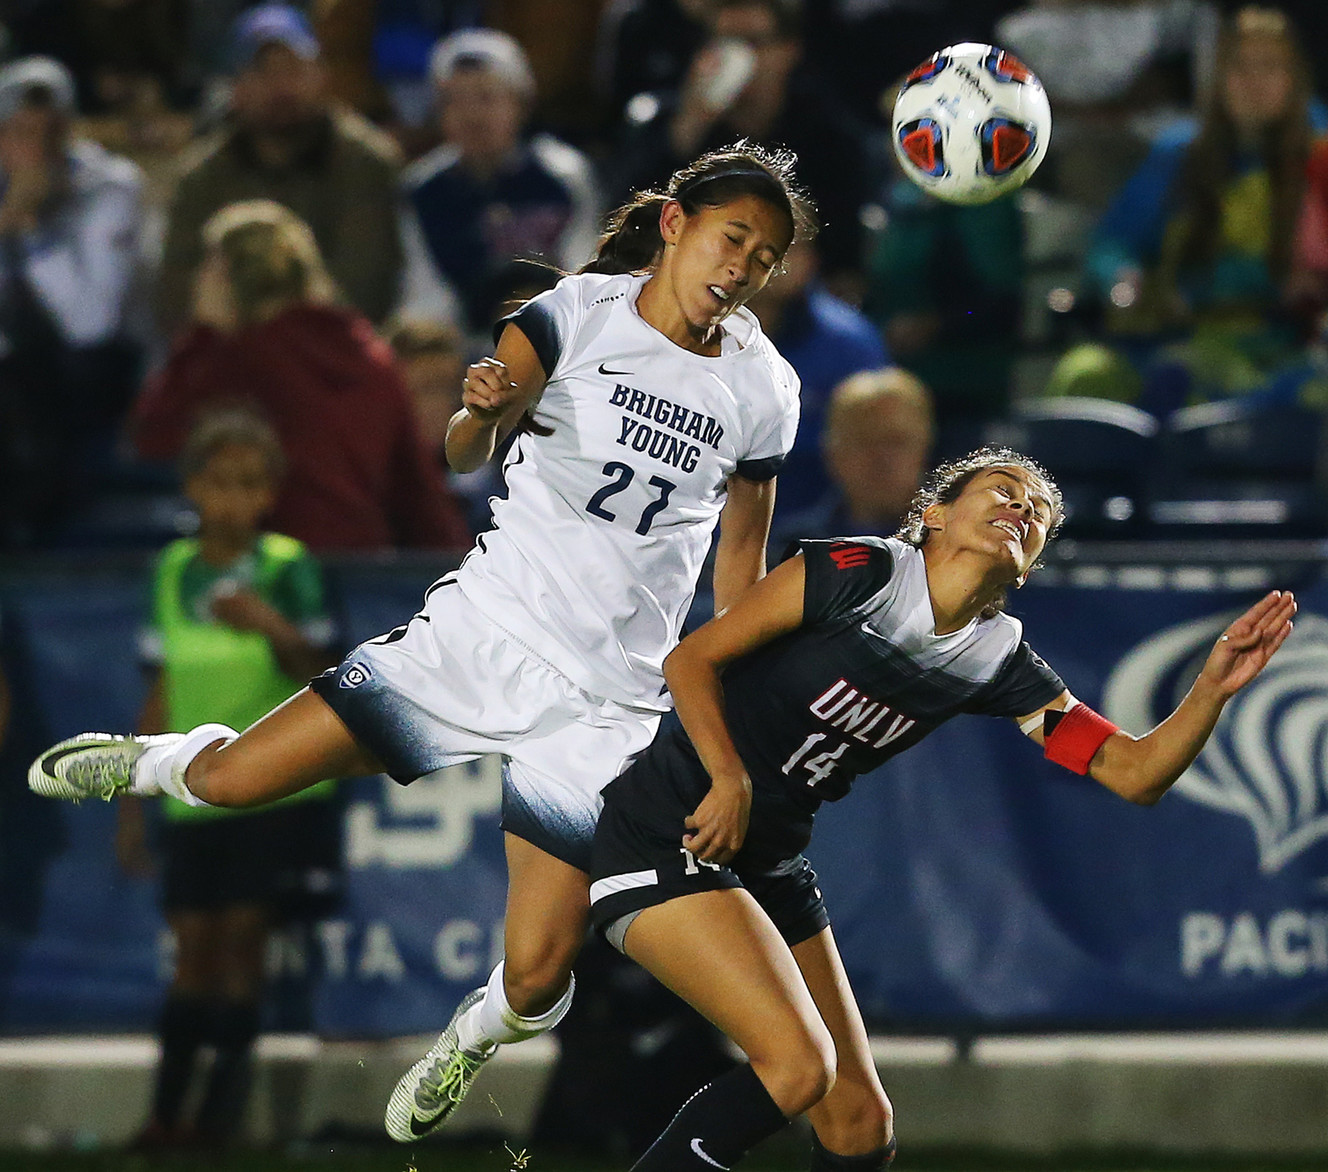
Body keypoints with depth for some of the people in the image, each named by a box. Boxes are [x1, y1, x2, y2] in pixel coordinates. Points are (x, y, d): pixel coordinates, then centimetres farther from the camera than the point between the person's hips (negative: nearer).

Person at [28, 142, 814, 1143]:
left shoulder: (763, 390, 0)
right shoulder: (582, 312, -6)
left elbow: (741, 567, 11)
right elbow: (464, 456, -11)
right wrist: (481, 411, -34)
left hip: (604, 702, 1)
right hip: (483, 631, -1)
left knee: (536, 981, -8)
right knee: (229, 781, -8)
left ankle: (474, 1036, 30)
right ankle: (160, 763, 31)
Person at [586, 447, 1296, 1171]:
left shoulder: (997, 660, 5)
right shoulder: (859, 570, -12)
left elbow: (1134, 773, 1)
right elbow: (692, 659, -9)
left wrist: (1214, 688, -16)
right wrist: (730, 782, -20)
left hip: (768, 865, 7)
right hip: (667, 833, -7)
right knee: (799, 1063, -23)